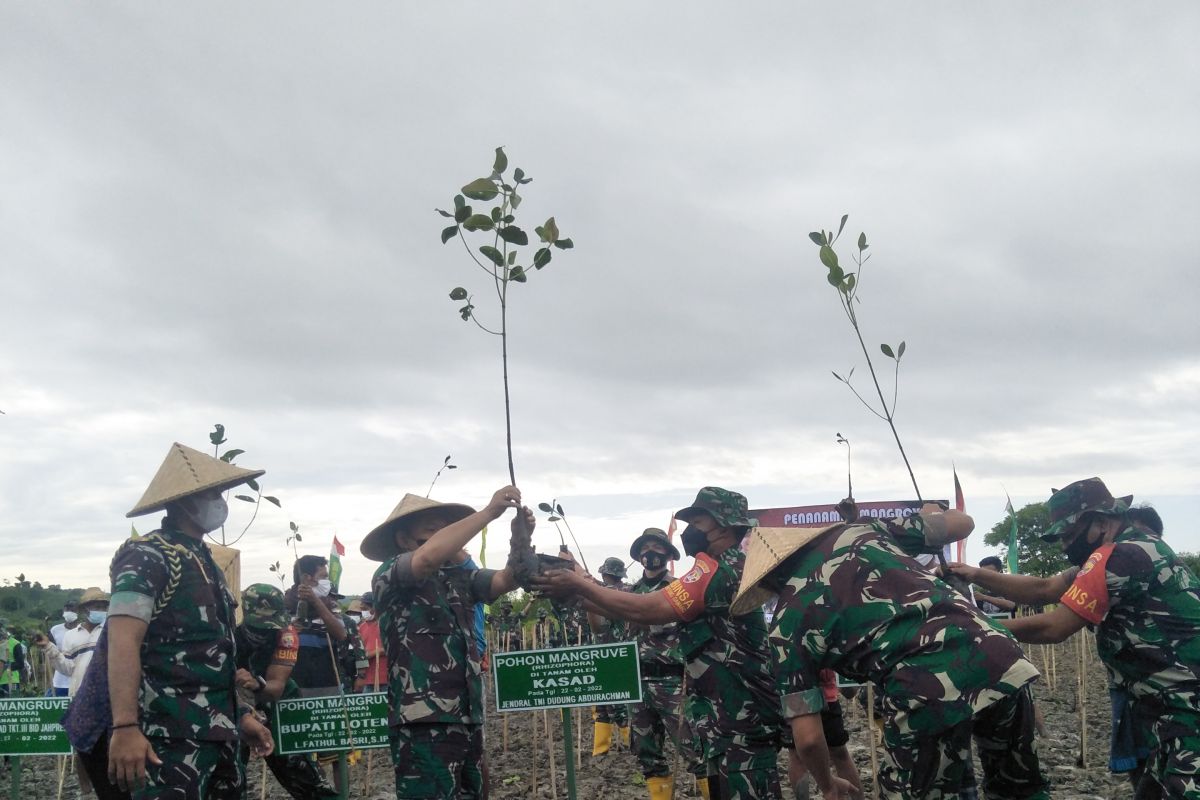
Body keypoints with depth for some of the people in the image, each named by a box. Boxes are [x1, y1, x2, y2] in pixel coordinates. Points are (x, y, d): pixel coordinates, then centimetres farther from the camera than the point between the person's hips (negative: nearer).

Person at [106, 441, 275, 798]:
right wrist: (125, 727, -31)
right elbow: (123, 641, -21)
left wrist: (241, 715, 22)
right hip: (171, 737, -9)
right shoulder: (147, 556, -9)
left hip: (216, 732, 9)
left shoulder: (206, 562, 17)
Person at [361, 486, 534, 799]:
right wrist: (489, 512, -21)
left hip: (468, 720, 7)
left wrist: (520, 539, -20)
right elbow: (429, 557, -24)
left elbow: (507, 579, 0)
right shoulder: (388, 577, -5)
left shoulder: (459, 577, 12)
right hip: (423, 727, -7)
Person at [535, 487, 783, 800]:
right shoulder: (732, 570, 18)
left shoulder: (719, 571, -14)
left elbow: (644, 610, -20)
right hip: (735, 719, 10)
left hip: (739, 726, -10)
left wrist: (579, 585, -12)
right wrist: (579, 588, 8)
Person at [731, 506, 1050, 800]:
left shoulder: (789, 619, 12)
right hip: (996, 654, 5)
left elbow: (808, 736, 8)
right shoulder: (861, 532, 21)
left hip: (928, 691, -4)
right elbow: (962, 522, 31)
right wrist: (933, 512, 56)